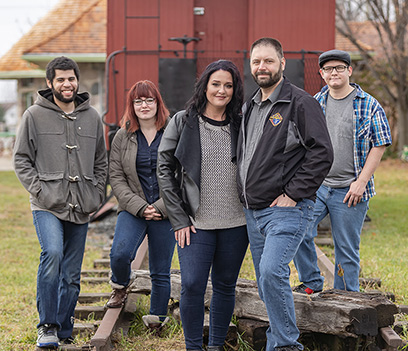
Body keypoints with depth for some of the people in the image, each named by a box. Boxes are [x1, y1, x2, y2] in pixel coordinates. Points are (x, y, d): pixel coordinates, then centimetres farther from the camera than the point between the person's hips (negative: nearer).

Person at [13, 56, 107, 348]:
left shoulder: (92, 117, 10)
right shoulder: (35, 115, 1)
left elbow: (101, 163, 17)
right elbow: (21, 159, 2)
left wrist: (96, 197, 6)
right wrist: (39, 191, -10)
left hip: (80, 209, 4)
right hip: (47, 205, -4)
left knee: (72, 276, 7)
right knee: (53, 252, -27)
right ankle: (47, 326, -16)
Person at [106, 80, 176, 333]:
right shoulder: (123, 137, 5)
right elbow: (116, 177, 3)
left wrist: (161, 207, -10)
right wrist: (139, 206, -10)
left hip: (166, 211, -1)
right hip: (133, 209, 1)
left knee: (161, 272, 4)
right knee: (120, 253, -23)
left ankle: (156, 321, 19)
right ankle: (121, 284, 11)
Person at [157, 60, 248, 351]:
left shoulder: (241, 124, 5)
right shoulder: (182, 122, -1)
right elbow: (164, 170, -1)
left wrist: (254, 215, 4)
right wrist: (179, 219, -5)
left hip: (235, 223, 2)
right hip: (196, 223, -2)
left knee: (225, 286, 10)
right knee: (192, 286, -7)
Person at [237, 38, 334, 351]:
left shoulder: (301, 103, -8)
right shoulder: (249, 107, 16)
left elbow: (322, 153, -14)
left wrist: (292, 194, -16)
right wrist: (245, 194, 15)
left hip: (287, 209, -8)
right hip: (252, 211, 8)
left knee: (272, 273, -22)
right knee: (266, 283, 11)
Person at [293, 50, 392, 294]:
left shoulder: (369, 105, -1)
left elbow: (379, 145, -2)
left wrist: (360, 182, -10)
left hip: (349, 191, -3)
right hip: (315, 186, 3)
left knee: (347, 249, 4)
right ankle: (311, 282, 7)